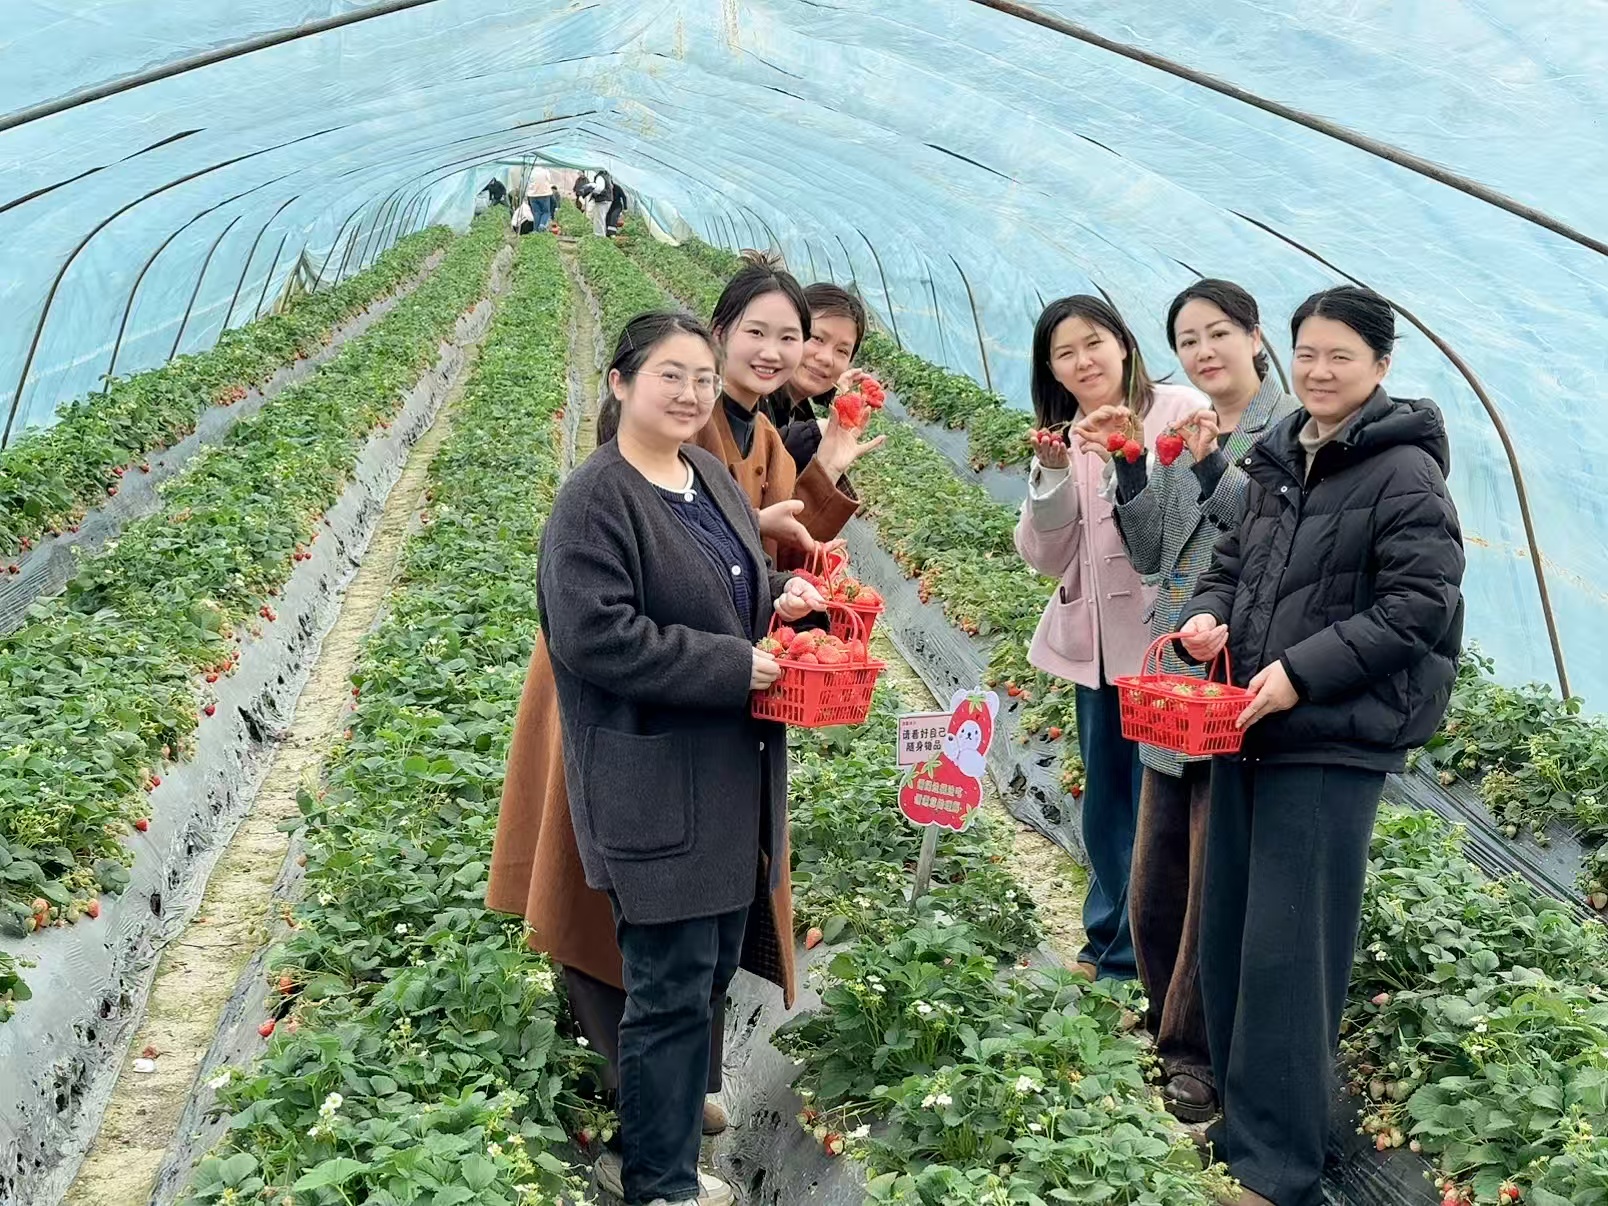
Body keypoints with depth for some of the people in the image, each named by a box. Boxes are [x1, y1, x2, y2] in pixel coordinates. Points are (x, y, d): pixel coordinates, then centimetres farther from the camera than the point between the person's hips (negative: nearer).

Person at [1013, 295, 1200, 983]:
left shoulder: (1180, 411, -7)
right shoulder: (1065, 438, 10)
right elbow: (1045, 555, 3)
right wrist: (1053, 473, -11)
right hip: (1096, 642, 6)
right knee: (1105, 805, 17)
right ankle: (1110, 944, 33)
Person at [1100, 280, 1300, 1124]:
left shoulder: (1291, 429, -8)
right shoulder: (1181, 430, 12)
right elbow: (1149, 556, 9)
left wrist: (1213, 468, -27)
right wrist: (1129, 470, -5)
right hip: (1171, 680, 7)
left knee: (1216, 880, 1)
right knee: (1156, 879, 15)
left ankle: (1197, 1051, 15)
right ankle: (1170, 1027, 31)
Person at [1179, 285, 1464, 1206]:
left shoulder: (1404, 474, -10)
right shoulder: (1279, 462, 13)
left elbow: (1418, 607, -15)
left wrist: (1301, 673, -19)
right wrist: (1209, 614, 0)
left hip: (1334, 742, -7)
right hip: (1248, 726, 8)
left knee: (1289, 949, -5)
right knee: (1229, 931, 14)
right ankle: (1239, 1110, 31)